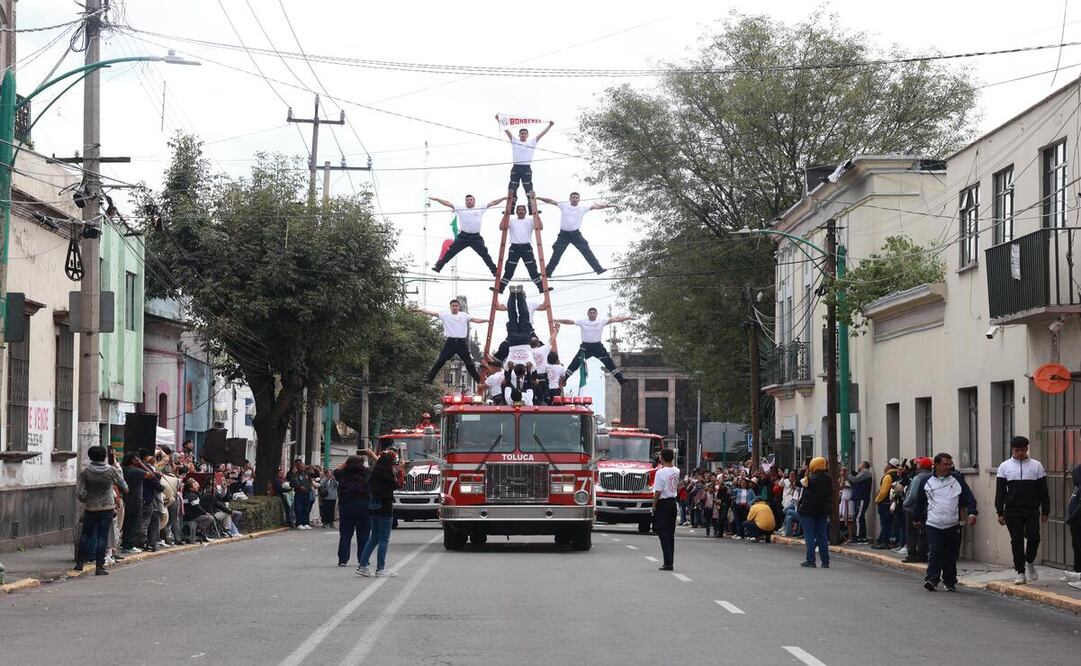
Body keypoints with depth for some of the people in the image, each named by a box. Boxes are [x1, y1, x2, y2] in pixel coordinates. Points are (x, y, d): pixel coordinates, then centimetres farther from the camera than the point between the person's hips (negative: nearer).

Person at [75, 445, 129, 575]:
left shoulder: (85, 472, -7)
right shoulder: (111, 471, -7)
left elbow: (79, 492, -9)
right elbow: (124, 488, 3)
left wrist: (86, 500, 9)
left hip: (90, 509, 1)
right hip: (107, 508, -1)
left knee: (86, 535, 16)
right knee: (102, 537, 1)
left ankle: (80, 562, 20)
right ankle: (99, 567, 0)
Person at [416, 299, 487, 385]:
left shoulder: (464, 315, 8)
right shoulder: (445, 315, 5)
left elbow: (475, 320, 1)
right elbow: (433, 313, -4)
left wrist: (487, 320, -13)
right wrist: (420, 310, -14)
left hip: (462, 342, 0)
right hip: (450, 342, 0)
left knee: (469, 362, 5)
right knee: (440, 361, -3)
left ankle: (478, 379, 15)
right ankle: (430, 378, -1)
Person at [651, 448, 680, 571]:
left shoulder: (660, 472, -17)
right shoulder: (676, 471, 4)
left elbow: (658, 492, -19)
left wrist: (654, 506, -7)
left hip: (663, 503, -7)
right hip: (673, 502, 7)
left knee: (663, 533, -3)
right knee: (671, 533, 13)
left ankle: (668, 562, -9)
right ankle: (670, 561, 15)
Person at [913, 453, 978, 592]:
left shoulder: (957, 479, 6)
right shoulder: (927, 482, 7)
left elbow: (969, 497, 2)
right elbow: (920, 502, 18)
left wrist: (972, 513, -12)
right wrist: (917, 518, 24)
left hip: (953, 525, 1)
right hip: (933, 524, -1)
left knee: (951, 555, 7)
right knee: (934, 553, -12)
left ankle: (950, 582, 17)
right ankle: (931, 579, -12)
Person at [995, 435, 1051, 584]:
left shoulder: (1036, 466, 5)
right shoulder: (1005, 466, 5)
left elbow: (1043, 491, 6)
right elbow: (1000, 491, 4)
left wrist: (1045, 511, 2)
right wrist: (1000, 513, -1)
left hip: (1032, 511, 0)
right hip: (1013, 512, 0)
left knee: (1033, 537, -8)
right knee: (1017, 541, 0)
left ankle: (1030, 562, 19)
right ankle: (1021, 572, 7)